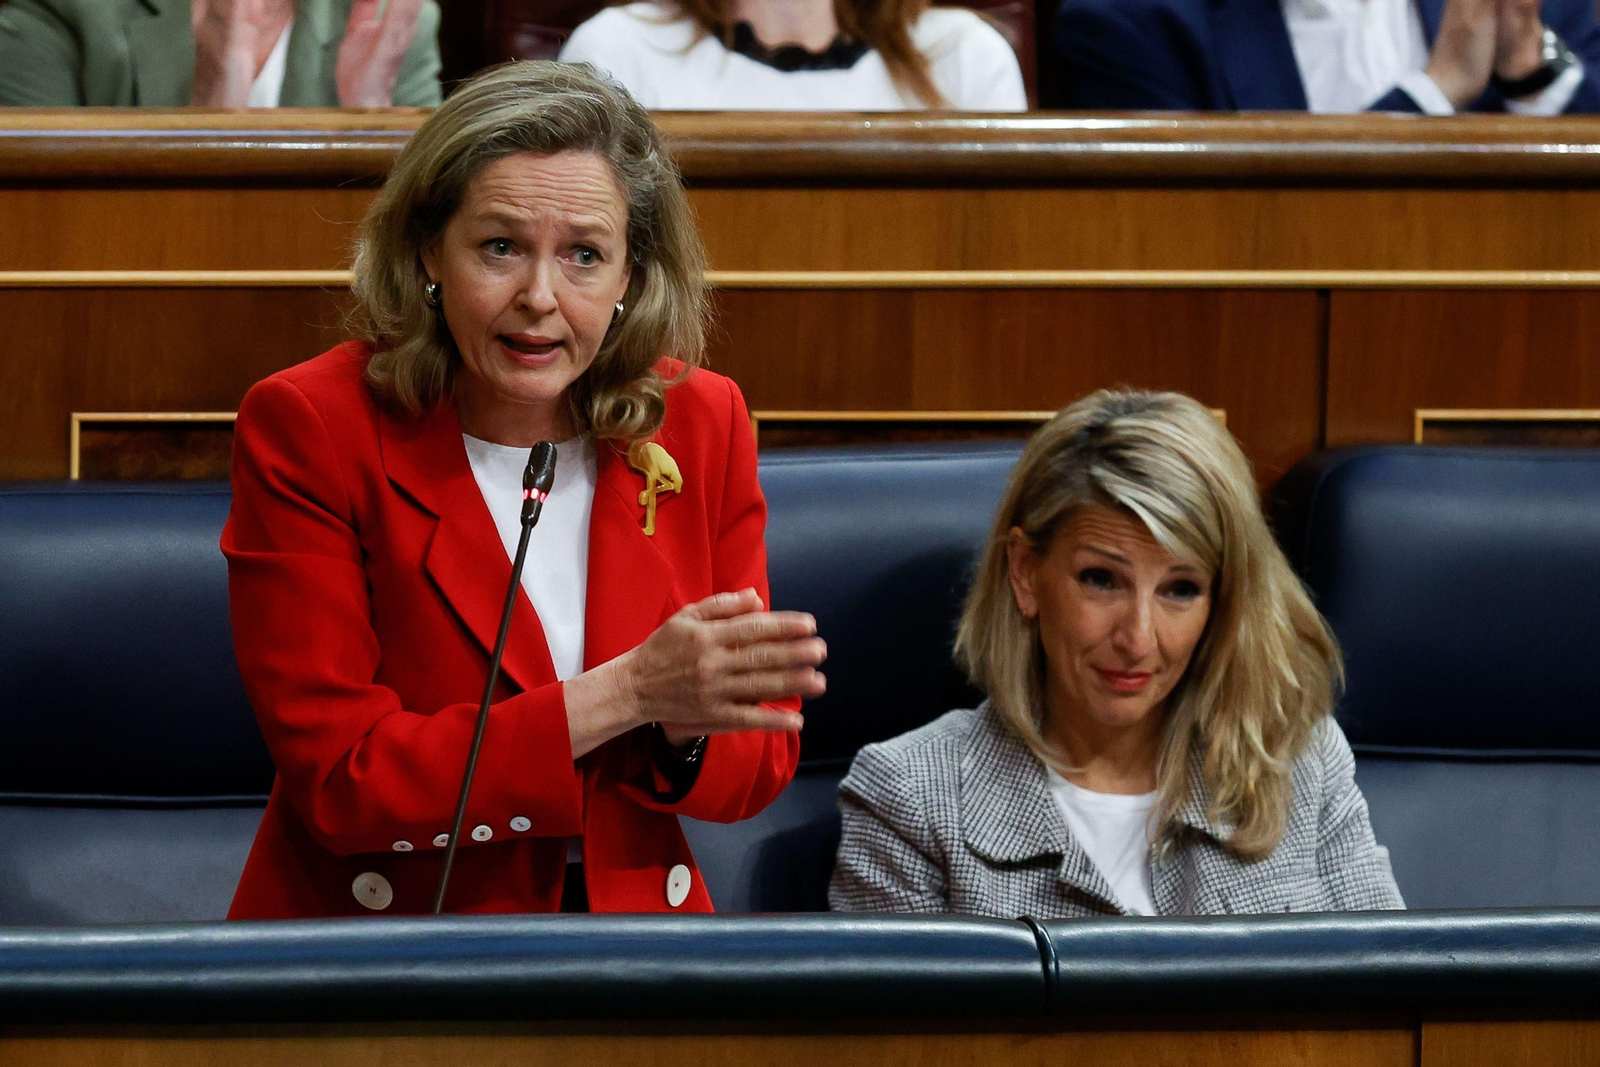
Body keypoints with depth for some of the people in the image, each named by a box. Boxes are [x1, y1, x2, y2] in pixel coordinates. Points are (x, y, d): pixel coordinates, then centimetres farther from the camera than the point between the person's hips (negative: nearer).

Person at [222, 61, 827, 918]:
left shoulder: (703, 424, 3)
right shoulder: (305, 430, -8)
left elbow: (760, 766, 7)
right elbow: (339, 781, -13)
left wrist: (681, 728, -16)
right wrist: (624, 693, -20)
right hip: (374, 930, -4)